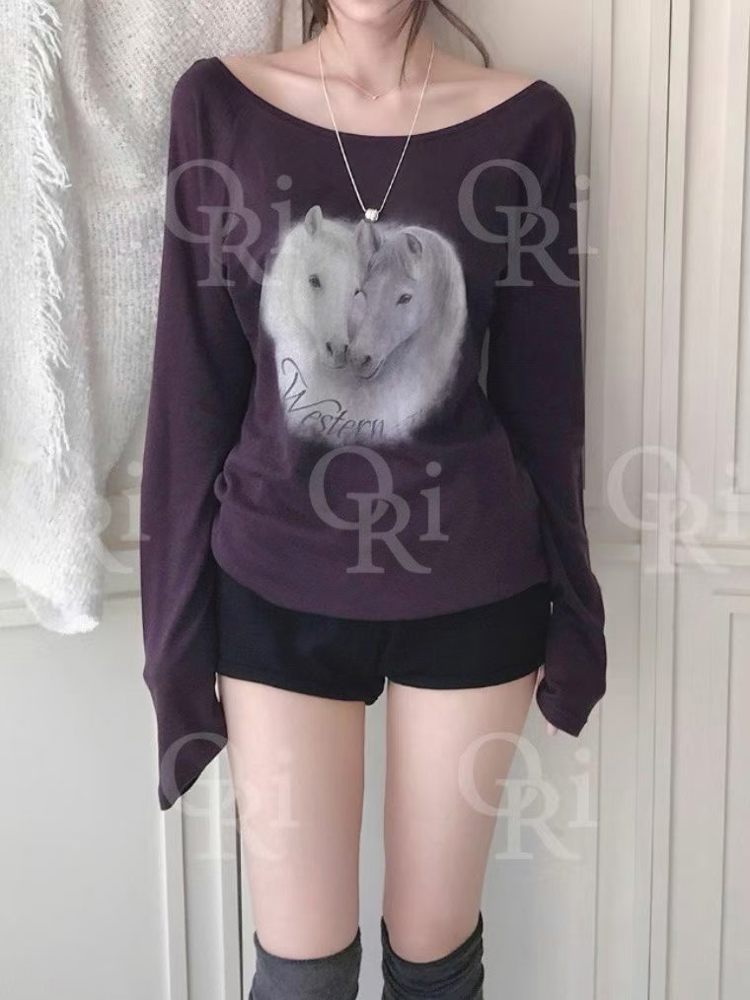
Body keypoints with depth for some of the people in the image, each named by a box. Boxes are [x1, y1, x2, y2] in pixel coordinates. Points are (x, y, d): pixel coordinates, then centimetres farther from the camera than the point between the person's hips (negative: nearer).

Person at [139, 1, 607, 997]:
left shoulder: (525, 119, -3)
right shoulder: (218, 103, -3)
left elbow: (542, 386, 2)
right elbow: (193, 383, -1)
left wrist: (564, 604, 6)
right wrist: (181, 613, 0)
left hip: (471, 588, 1)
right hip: (278, 589, 0)